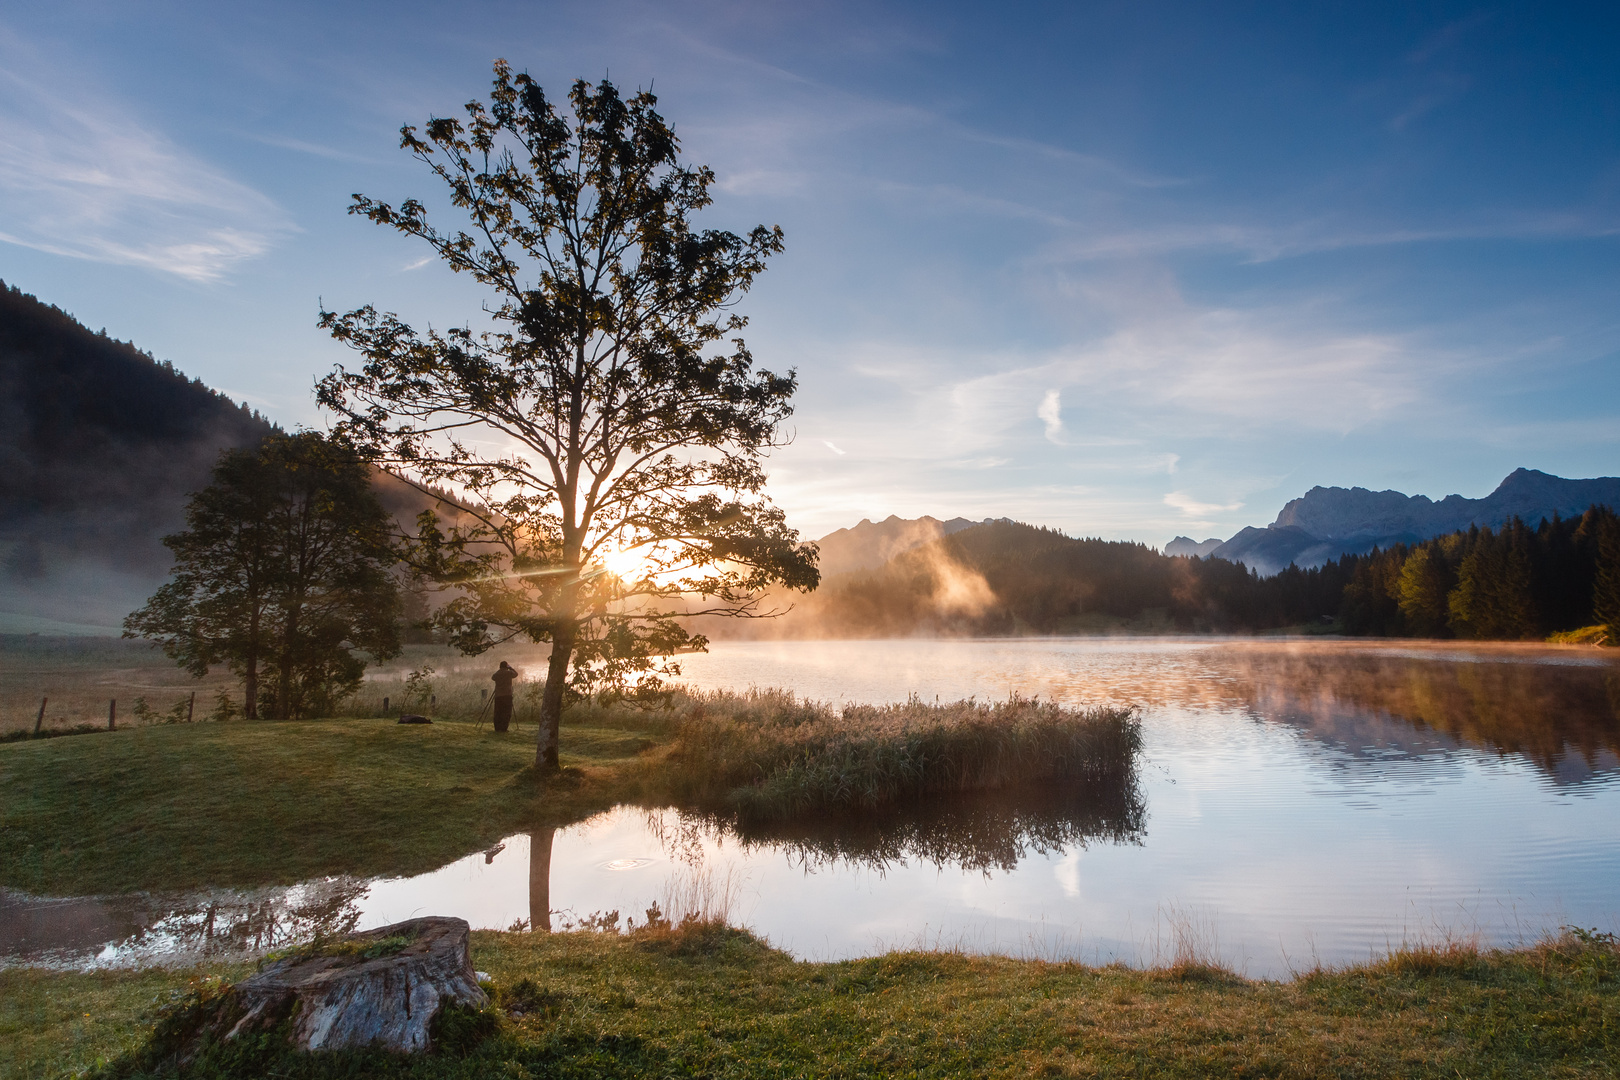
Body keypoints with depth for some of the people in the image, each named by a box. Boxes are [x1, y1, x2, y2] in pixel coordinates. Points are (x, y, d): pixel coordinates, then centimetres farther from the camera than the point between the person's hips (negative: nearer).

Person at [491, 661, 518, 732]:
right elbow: (516, 674, 16)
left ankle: (497, 728, 8)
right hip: (507, 695, -3)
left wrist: (498, 670, 28)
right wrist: (510, 668, 23)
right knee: (506, 713, -1)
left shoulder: (496, 674, 6)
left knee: (498, 713, 9)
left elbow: (493, 677, 27)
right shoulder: (509, 673, -3)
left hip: (498, 696, 3)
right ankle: (504, 728, -7)